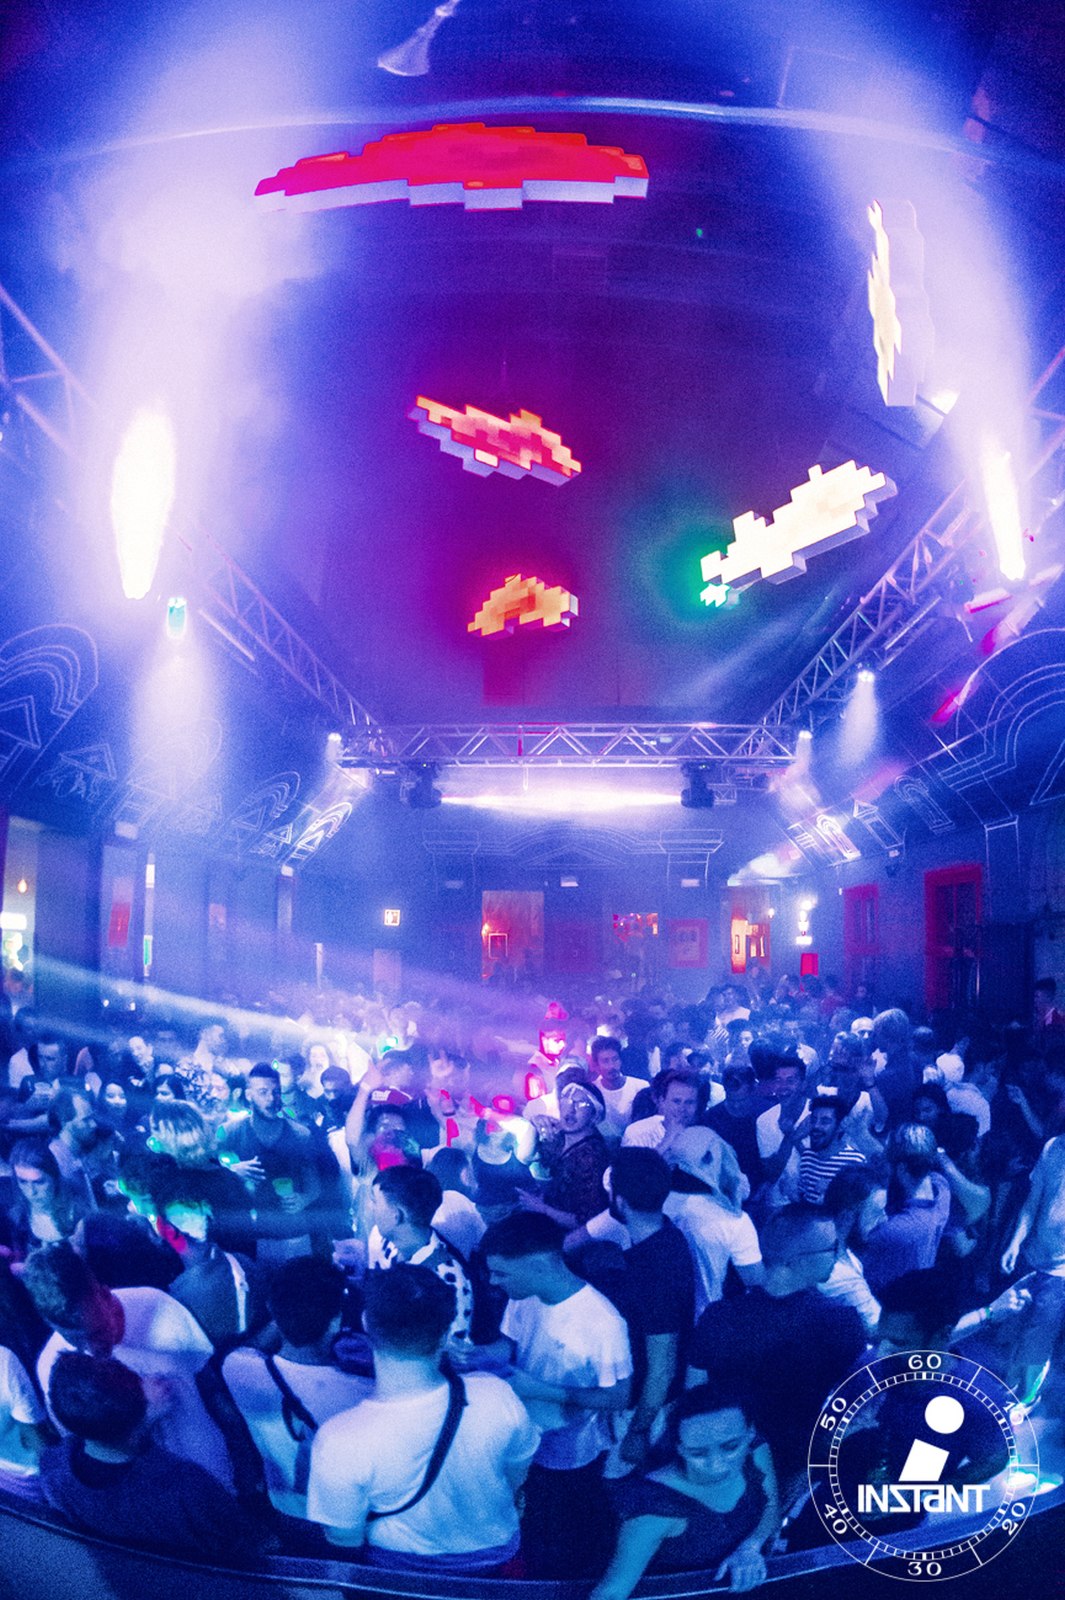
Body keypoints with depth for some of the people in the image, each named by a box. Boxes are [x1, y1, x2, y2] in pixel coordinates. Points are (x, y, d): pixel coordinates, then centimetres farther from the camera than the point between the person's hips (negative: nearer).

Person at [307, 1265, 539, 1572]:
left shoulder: (338, 1442, -36)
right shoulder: (496, 1396, -30)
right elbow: (517, 1478, -9)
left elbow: (344, 1540, -19)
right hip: (497, 1552, 1)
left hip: (404, 1568, -1)